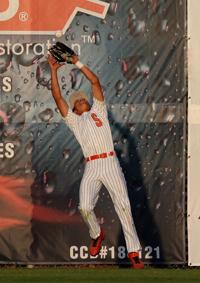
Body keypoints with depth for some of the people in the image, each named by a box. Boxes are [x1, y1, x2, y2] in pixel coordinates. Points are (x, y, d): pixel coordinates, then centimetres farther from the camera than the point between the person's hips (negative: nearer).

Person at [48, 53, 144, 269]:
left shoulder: (98, 111, 20)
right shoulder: (73, 120, 21)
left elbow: (95, 82, 14)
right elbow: (58, 97, 14)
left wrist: (78, 63, 12)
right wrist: (53, 71, 10)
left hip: (110, 163, -1)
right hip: (91, 168, 1)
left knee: (123, 206, -10)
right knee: (85, 206, -17)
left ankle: (133, 251, -11)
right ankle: (96, 234, 14)